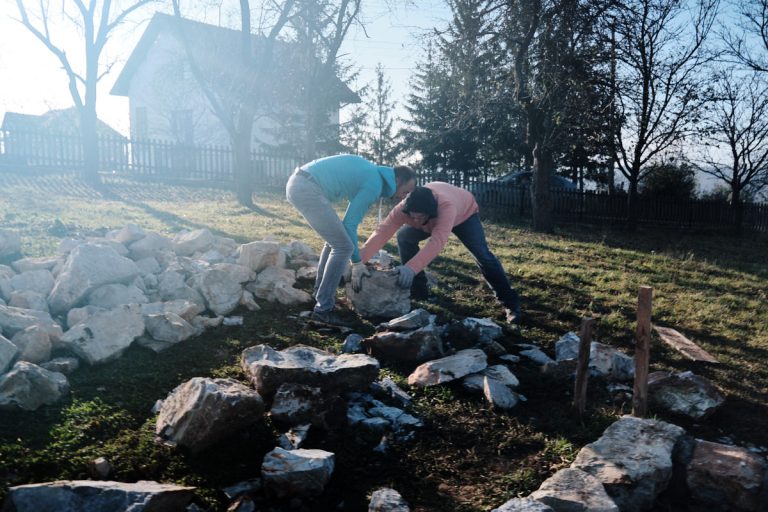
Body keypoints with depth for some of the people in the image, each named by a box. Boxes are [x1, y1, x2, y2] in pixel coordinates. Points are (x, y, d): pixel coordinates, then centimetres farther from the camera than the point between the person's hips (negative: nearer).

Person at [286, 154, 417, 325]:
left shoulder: (371, 172, 20)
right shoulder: (374, 184, -7)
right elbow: (349, 223, -7)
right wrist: (357, 262, 2)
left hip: (298, 184, 10)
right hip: (307, 189, -10)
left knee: (335, 240, 20)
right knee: (343, 247, -7)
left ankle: (320, 293, 28)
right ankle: (322, 309, -5)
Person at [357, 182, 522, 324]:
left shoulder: (446, 206, -50)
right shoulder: (404, 208, -37)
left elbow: (437, 242, -62)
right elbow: (382, 231, -44)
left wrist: (412, 267, -75)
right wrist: (360, 260, -57)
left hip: (464, 212, -4)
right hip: (433, 217, 4)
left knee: (482, 253, -19)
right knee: (404, 238, -13)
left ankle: (510, 303, -7)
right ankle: (419, 292, -1)